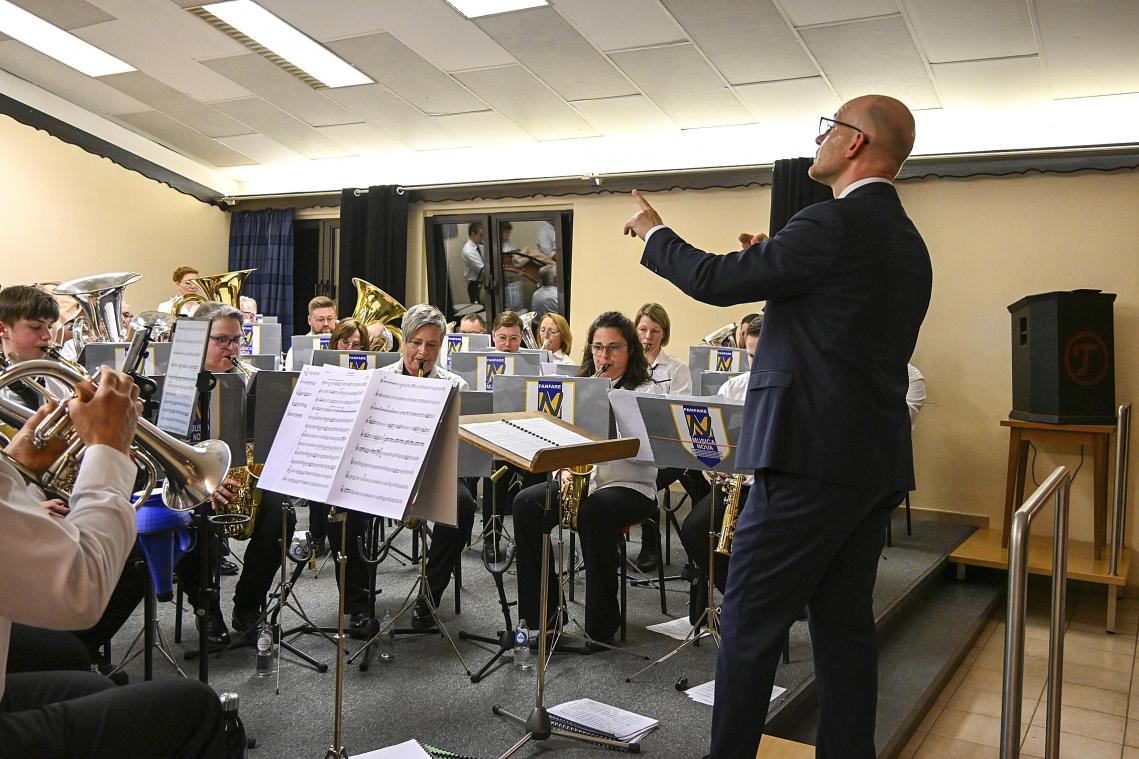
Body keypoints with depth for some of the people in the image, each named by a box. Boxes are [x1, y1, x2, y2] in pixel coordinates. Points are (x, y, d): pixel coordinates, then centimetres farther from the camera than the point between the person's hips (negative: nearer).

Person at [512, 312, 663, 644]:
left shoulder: (648, 392, -1)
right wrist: (565, 469, -5)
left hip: (631, 486, -5)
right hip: (581, 480, 5)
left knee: (594, 510, -37)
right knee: (526, 503, -21)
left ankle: (602, 622, -22)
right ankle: (540, 610, -13)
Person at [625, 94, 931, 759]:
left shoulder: (837, 223, -13)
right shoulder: (908, 242, 16)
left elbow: (717, 280, -13)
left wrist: (654, 234, 4)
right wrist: (777, 261, 17)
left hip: (814, 455, -9)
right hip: (877, 461, 9)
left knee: (750, 625, 1)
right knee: (845, 621, 15)